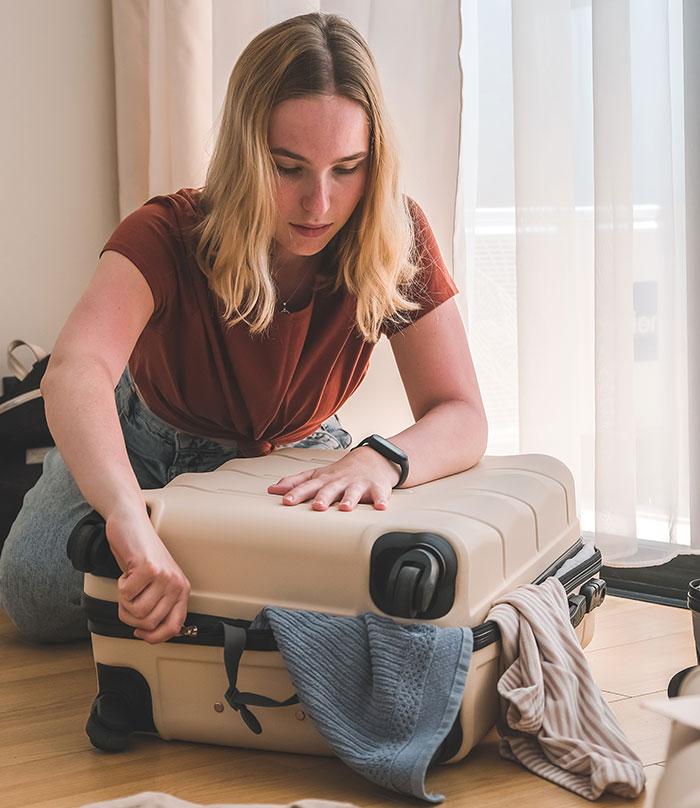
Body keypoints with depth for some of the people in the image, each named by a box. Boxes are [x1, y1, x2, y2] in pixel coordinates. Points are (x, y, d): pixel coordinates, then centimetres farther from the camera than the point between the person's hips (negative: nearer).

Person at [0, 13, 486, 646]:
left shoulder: (397, 242, -28)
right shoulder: (169, 236, -35)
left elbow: (463, 417, -30)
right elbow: (76, 368, -54)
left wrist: (381, 458, -54)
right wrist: (131, 519, -74)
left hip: (293, 453, 2)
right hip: (149, 445, -2)